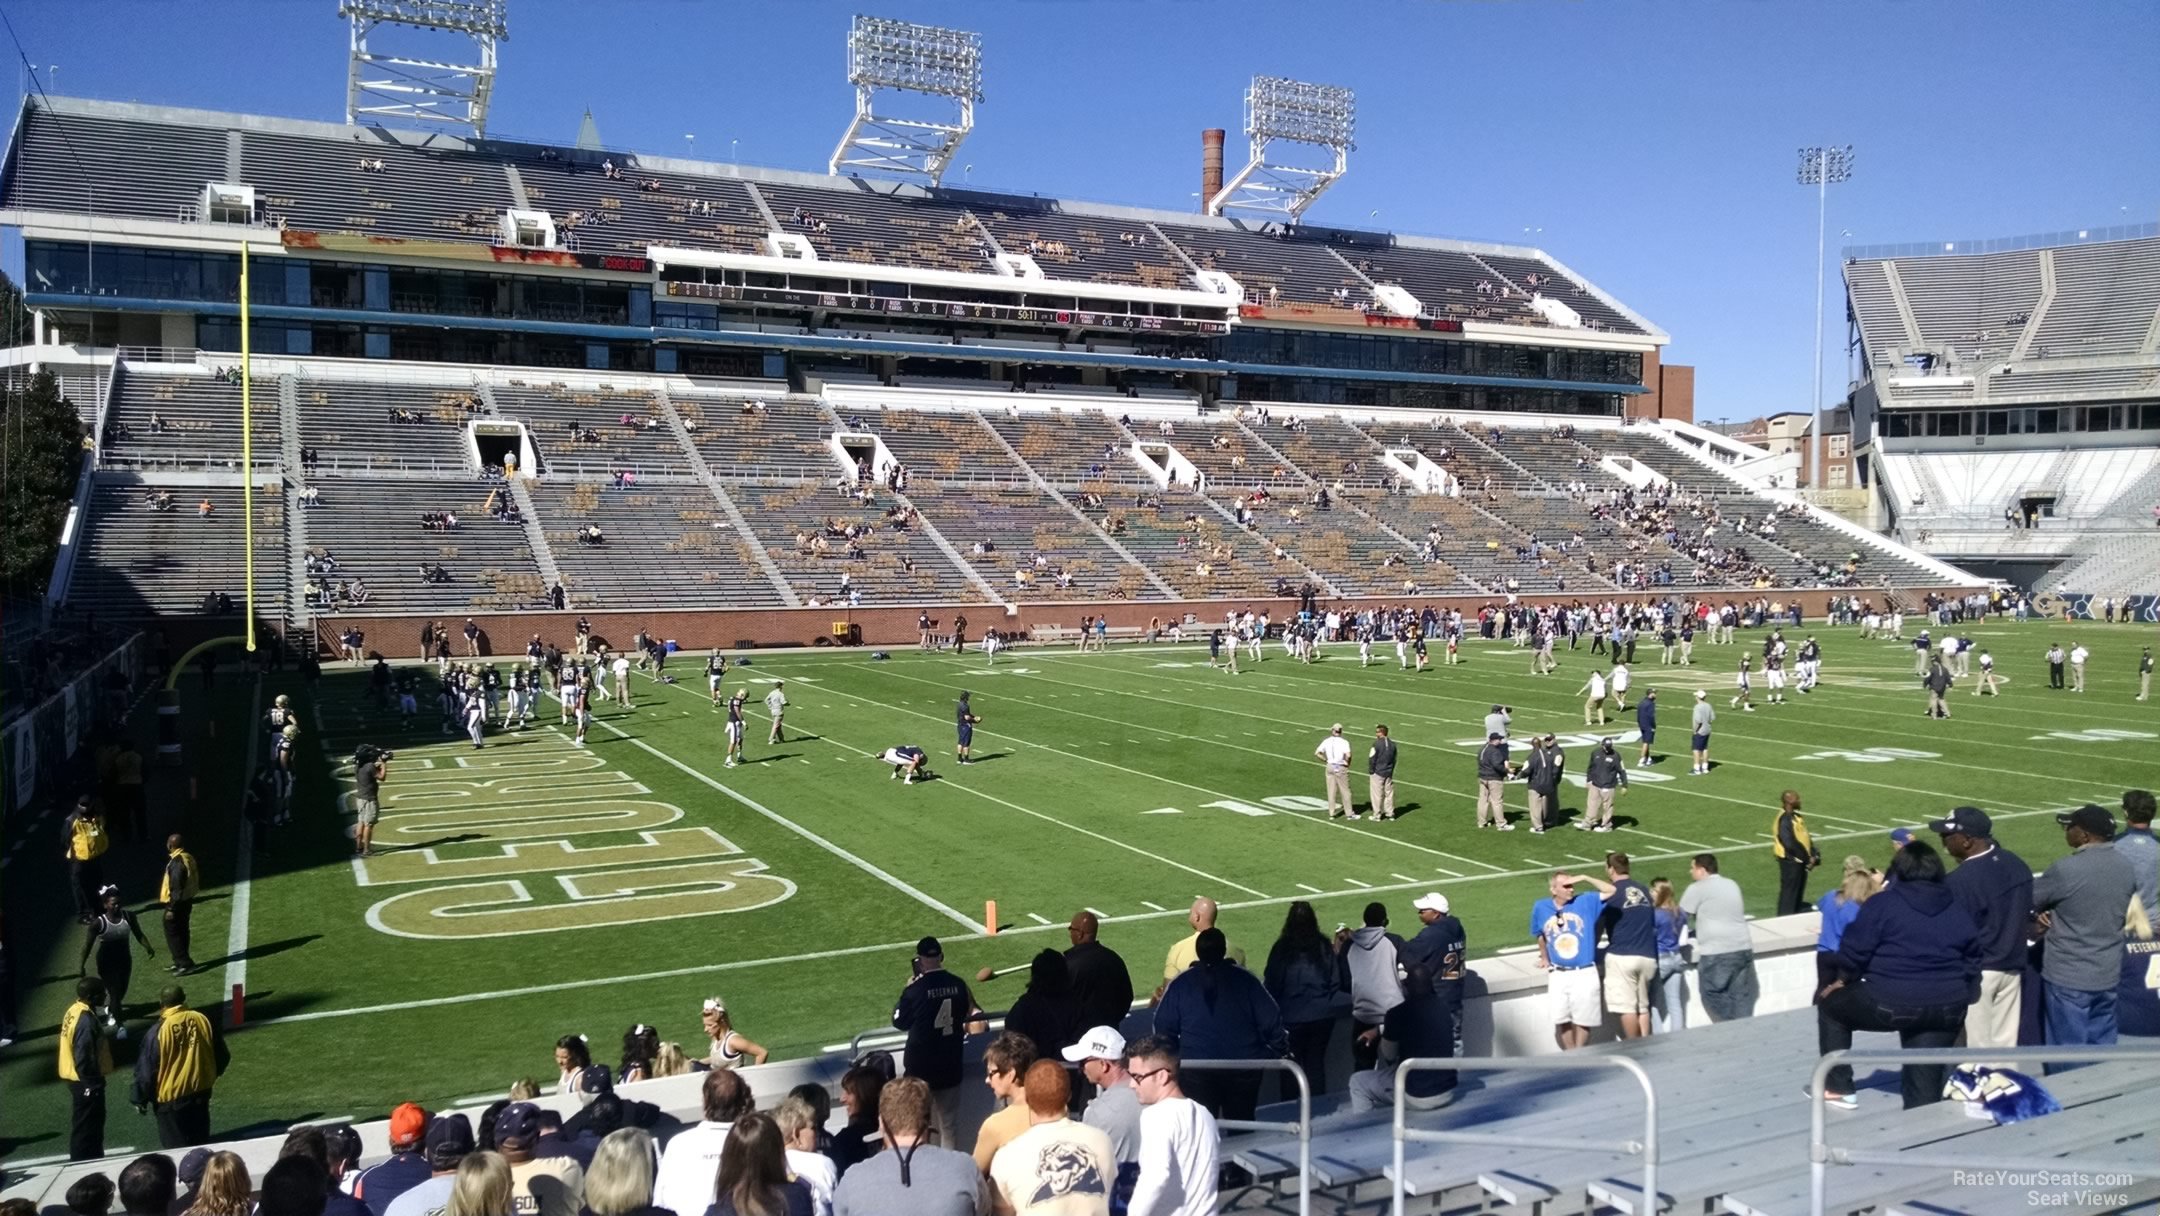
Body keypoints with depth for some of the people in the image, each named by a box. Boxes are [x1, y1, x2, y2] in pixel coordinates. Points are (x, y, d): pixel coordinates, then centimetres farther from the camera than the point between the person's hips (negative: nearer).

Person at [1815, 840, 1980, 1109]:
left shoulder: (1882, 904, -5)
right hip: (1947, 1010, 5)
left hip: (1890, 1003, -5)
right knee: (1925, 1084, 13)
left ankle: (1838, 1087, 21)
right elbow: (1972, 965, 17)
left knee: (1830, 1004, 20)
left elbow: (1854, 951, -6)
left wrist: (1843, 979, 12)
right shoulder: (1958, 913, 13)